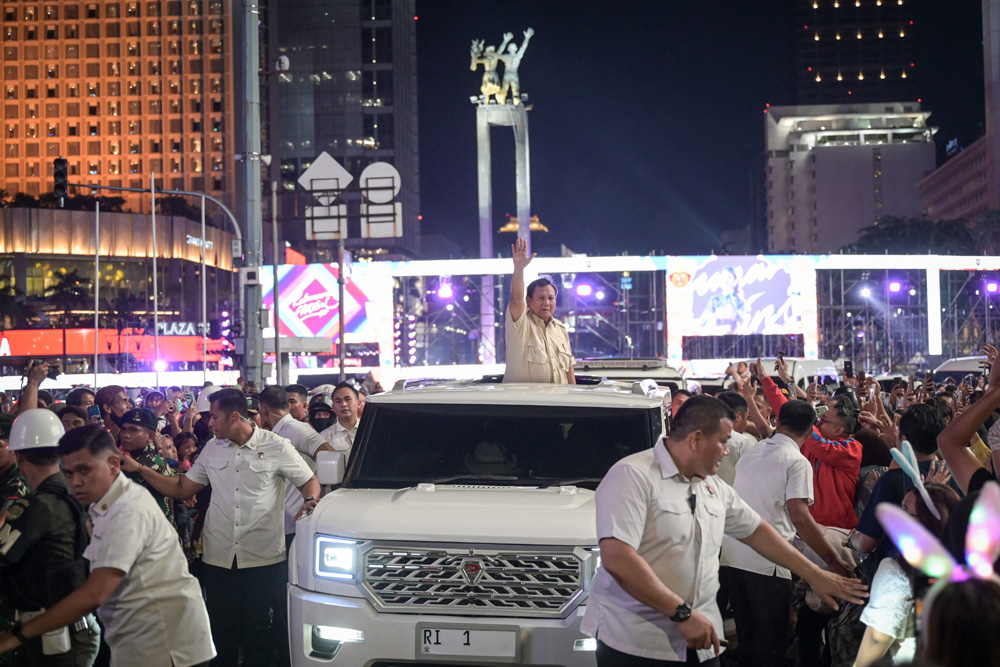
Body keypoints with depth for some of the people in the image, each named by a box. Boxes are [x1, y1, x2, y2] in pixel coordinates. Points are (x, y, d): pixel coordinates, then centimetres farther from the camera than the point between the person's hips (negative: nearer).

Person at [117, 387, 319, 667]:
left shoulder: (277, 447, -2)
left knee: (257, 633, 4)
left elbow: (310, 482, 4)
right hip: (219, 557, 3)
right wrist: (139, 469, 8)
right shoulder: (212, 449, 10)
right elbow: (182, 489, 14)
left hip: (263, 558, -3)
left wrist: (310, 502, -18)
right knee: (222, 632, 8)